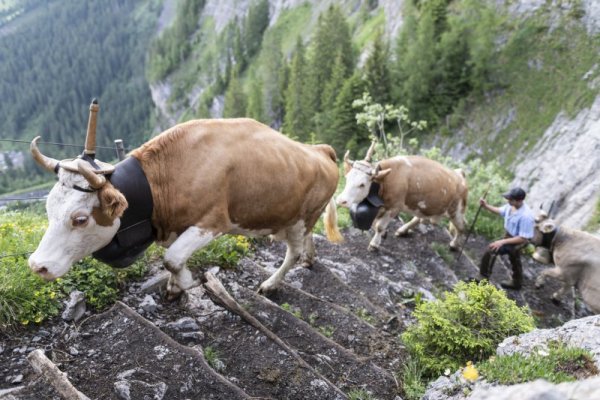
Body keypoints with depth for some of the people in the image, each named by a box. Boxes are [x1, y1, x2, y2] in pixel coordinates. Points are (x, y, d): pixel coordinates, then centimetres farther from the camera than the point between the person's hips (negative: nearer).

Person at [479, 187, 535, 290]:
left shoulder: (525, 216, -37)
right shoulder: (511, 206, -15)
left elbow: (523, 238, -31)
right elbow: (500, 211, 9)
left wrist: (503, 242, -32)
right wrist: (486, 206, -7)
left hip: (518, 241, -8)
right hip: (509, 235, 9)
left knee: (491, 250, -19)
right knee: (514, 260, 28)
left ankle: (484, 279, -5)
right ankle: (516, 283, 53)